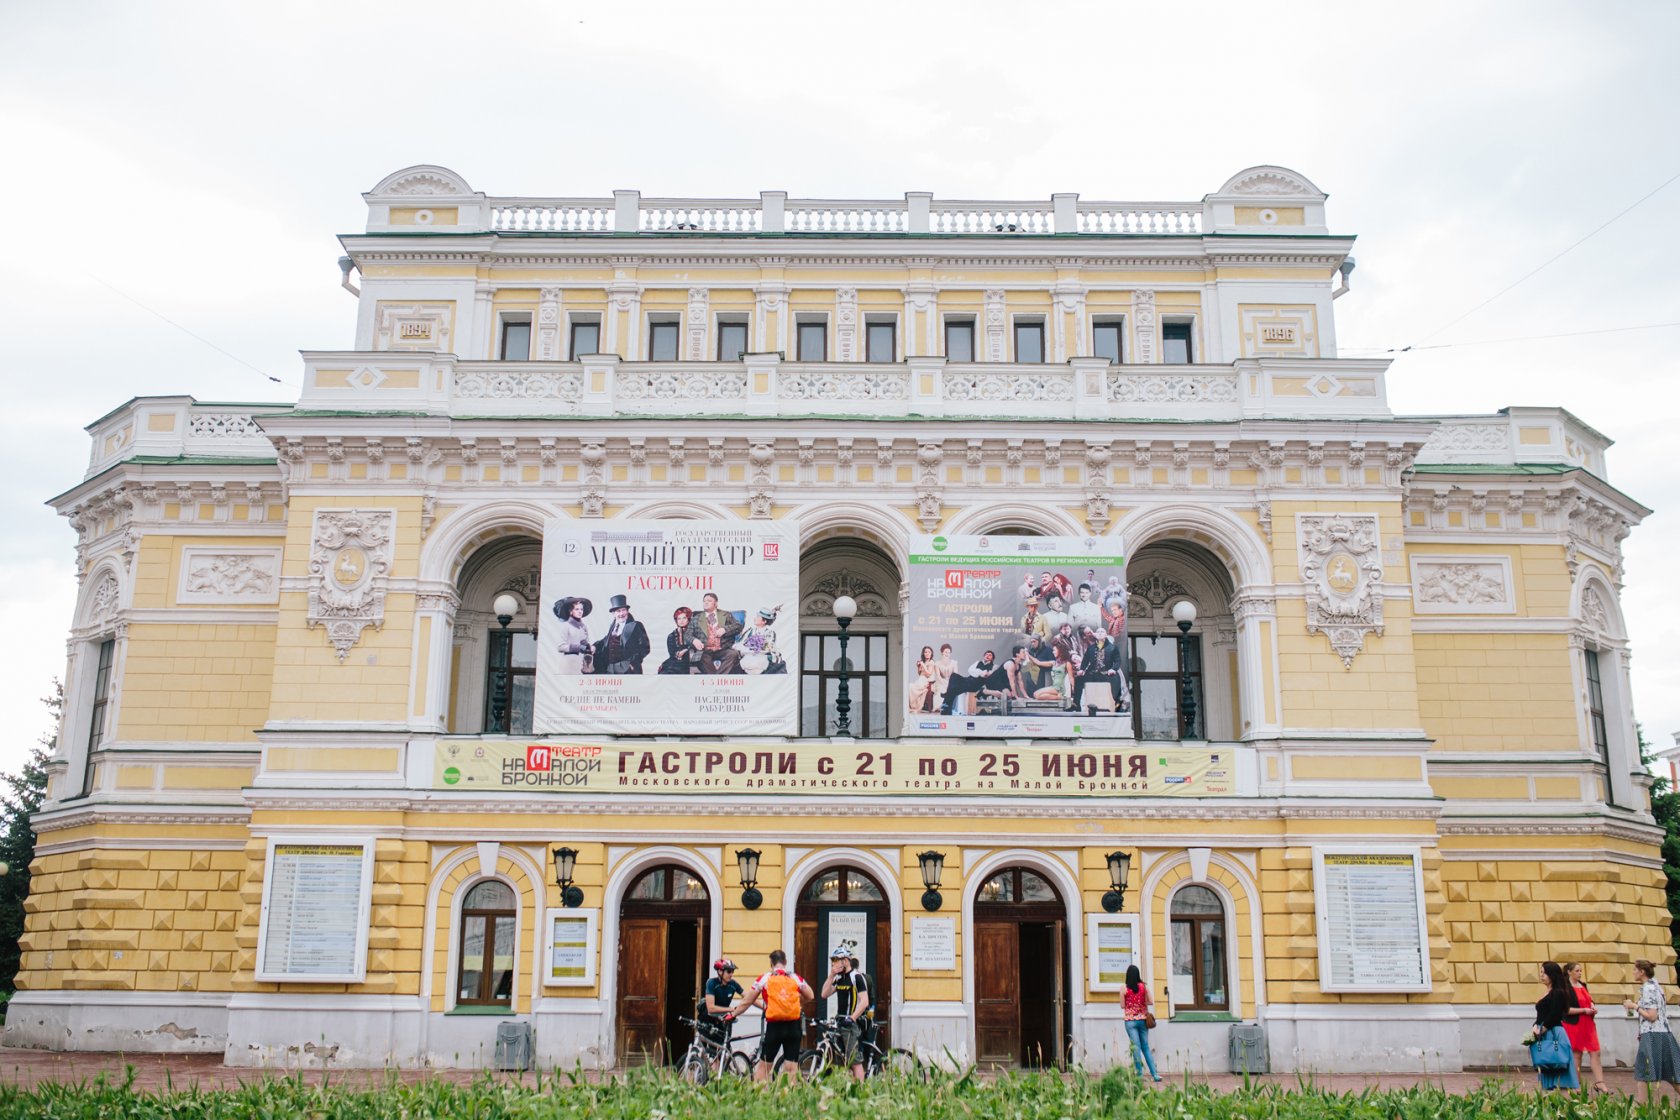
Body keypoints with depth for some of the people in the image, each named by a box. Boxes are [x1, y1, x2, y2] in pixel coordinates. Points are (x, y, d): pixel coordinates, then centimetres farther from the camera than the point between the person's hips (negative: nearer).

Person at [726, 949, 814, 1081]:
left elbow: (746, 1002, 6)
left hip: (773, 1026, -1)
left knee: (764, 1065, 10)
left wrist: (732, 1014, 19)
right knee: (792, 1068, 5)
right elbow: (811, 996, 13)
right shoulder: (796, 978, 6)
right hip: (793, 1026, 1)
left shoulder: (764, 979, 2)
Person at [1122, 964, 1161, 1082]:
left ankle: (1140, 1075, 2)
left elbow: (1122, 1005, -5)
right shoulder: (1144, 986, -3)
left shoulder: (1124, 989, -10)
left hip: (1130, 1021, -3)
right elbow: (1151, 1002, -2)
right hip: (1143, 1019, 3)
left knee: (1136, 1048, 2)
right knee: (1146, 1047, 13)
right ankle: (1154, 1074, 9)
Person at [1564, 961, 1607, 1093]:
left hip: (1588, 1023, 7)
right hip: (1574, 1025, -7)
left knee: (1595, 1052, 0)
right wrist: (1584, 1010, -19)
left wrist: (1592, 1007, 3)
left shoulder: (1583, 985, 10)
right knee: (1577, 1054, 1)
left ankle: (1599, 1083, 1)